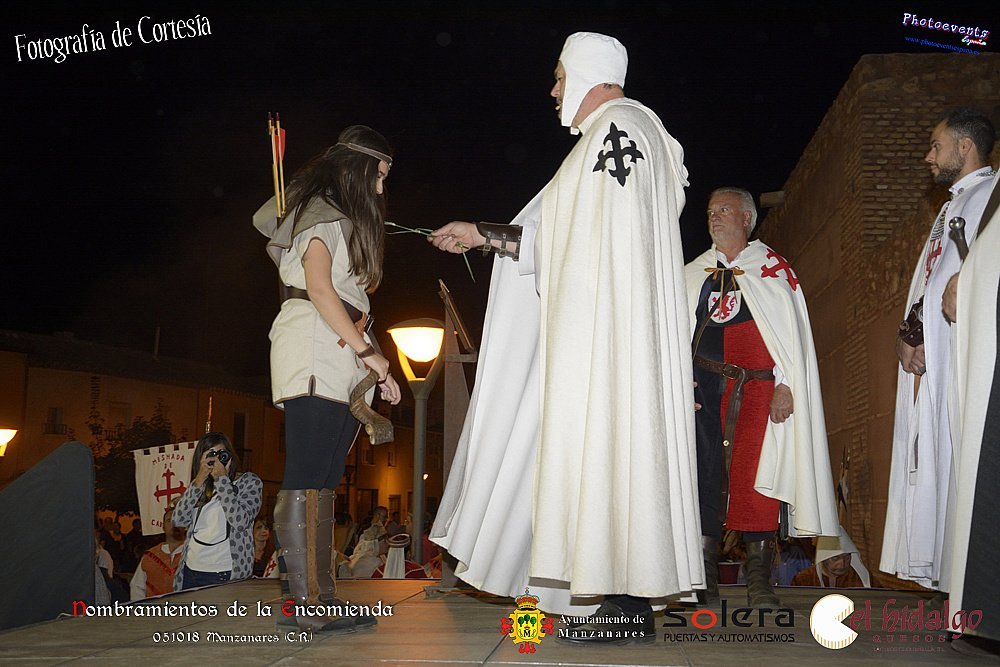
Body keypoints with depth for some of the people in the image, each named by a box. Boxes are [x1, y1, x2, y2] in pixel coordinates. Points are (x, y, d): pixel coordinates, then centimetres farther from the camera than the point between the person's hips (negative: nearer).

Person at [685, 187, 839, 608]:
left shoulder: (772, 269, 9)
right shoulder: (693, 273, 20)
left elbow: (791, 331, 2)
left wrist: (786, 385, -8)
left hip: (756, 386, -3)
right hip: (701, 387, 3)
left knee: (754, 478, -8)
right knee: (704, 478, -1)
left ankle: (759, 583, -3)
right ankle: (705, 581, 4)